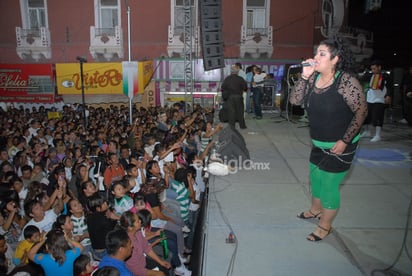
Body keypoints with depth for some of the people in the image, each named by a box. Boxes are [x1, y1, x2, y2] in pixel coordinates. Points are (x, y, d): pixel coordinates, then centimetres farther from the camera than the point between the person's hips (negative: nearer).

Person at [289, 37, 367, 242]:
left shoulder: (346, 81, -22)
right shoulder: (313, 78, -3)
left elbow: (361, 111, -18)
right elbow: (295, 100, -7)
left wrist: (344, 141, -19)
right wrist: (304, 76, -19)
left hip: (339, 146, -7)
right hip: (319, 144, 7)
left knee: (328, 185, 3)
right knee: (315, 177, 22)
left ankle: (325, 225, 25)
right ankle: (315, 210, 47)